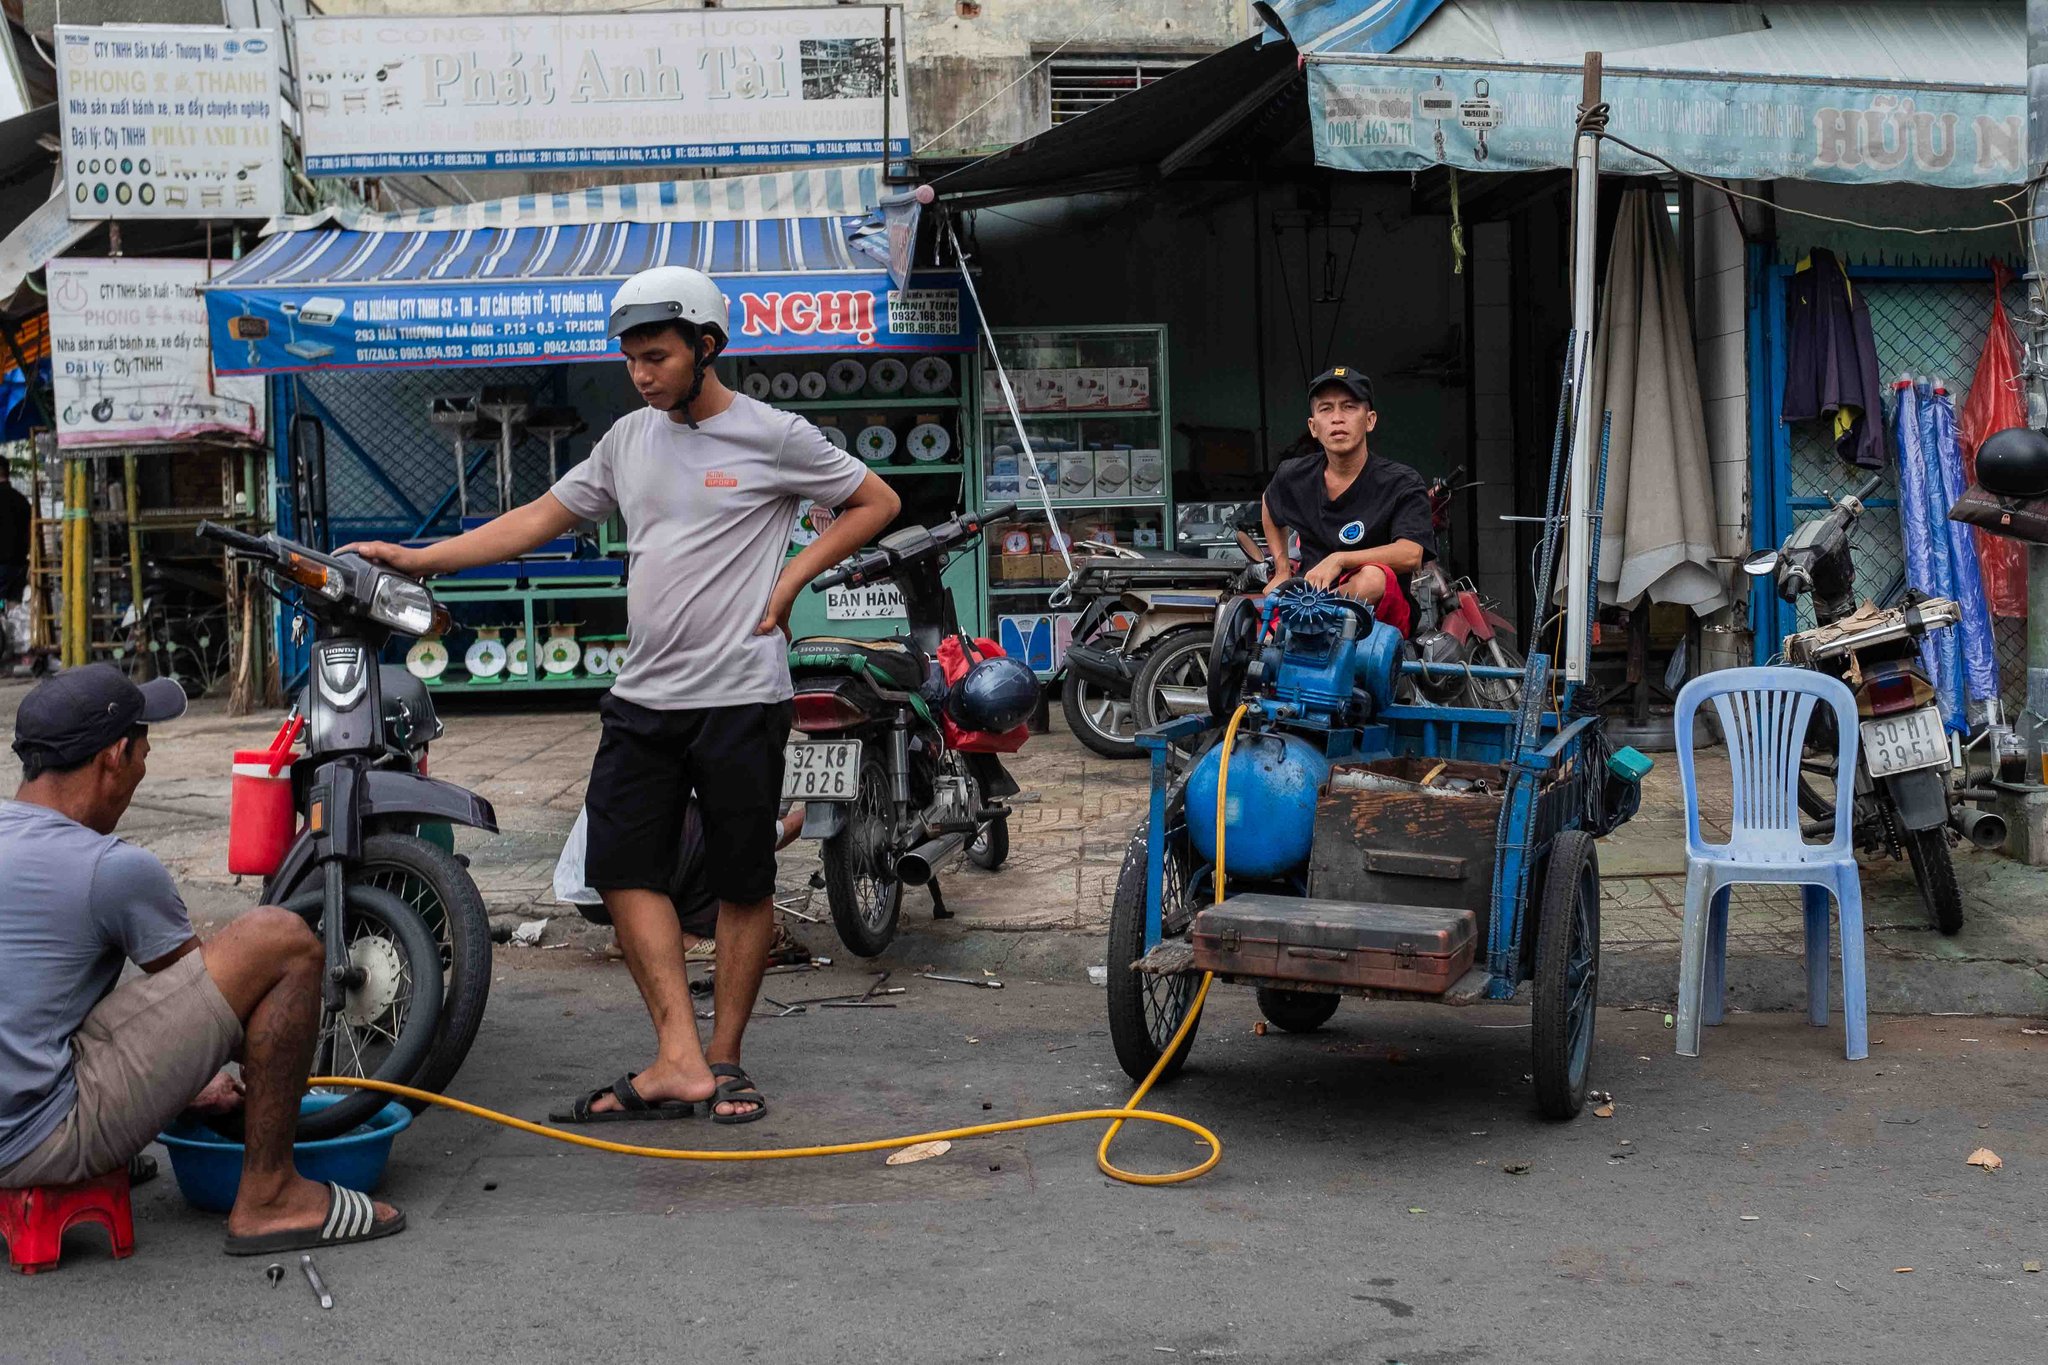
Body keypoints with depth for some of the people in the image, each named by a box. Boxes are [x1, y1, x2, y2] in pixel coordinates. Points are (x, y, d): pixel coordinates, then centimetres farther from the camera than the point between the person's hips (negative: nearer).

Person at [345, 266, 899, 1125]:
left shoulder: (772, 437, -4)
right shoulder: (631, 437, 12)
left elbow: (876, 502, 4)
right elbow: (539, 520, 14)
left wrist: (787, 583, -5)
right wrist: (415, 560, 8)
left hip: (740, 698, -6)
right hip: (643, 696, 6)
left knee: (744, 881, 3)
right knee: (623, 867, -2)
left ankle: (723, 1058, 16)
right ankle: (679, 1061, 0)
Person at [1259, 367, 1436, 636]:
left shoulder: (1401, 483, -5)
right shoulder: (1293, 477, 9)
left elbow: (1411, 554, -22)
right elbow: (1269, 505, 36)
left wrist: (1339, 559, -32)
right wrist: (1281, 568, 26)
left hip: (1385, 612, -2)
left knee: (1372, 578, -39)